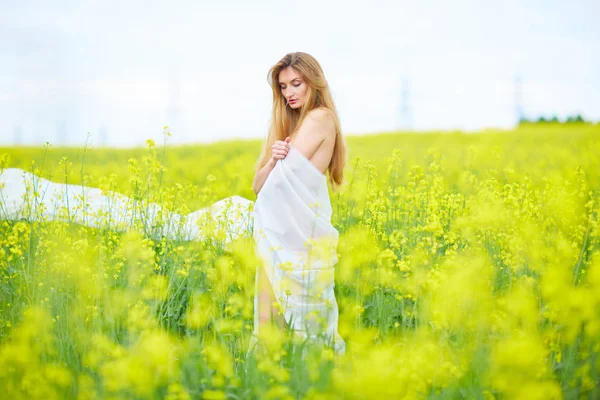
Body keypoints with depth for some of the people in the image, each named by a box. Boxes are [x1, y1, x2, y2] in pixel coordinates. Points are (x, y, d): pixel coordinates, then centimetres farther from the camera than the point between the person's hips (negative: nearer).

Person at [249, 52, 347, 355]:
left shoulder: (320, 117, -6)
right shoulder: (291, 123, 19)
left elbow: (286, 174, -12)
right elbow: (259, 185, 11)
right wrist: (272, 159, -7)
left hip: (300, 232, -8)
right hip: (281, 233, 8)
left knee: (301, 313, -6)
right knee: (277, 306, 5)